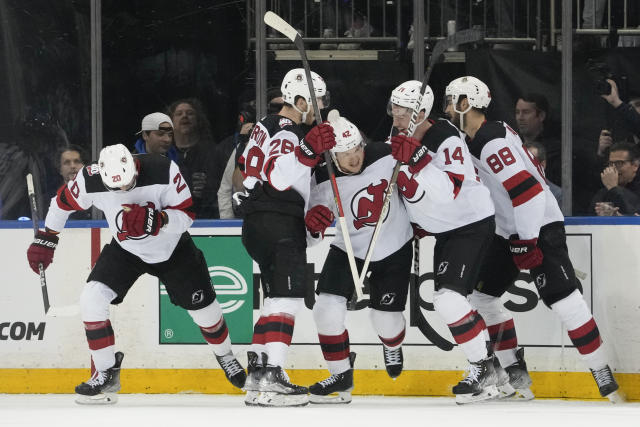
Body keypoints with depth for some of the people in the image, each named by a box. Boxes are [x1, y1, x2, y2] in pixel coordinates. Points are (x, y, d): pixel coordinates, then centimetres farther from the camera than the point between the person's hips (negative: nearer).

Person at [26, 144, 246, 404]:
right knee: (92, 299, -17)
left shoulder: (163, 170, -32)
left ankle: (225, 356, 37)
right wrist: (45, 239, -1)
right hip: (126, 251, 1)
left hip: (173, 248, -1)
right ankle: (107, 373, -3)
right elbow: (63, 202, -5)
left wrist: (156, 220, -43)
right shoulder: (91, 180, -26)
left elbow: (186, 215, -25)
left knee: (202, 307, 5)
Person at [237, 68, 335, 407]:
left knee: (277, 299, 16)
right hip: (278, 224, -11)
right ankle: (271, 376, -25)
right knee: (288, 297, -16)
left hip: (257, 223, 11)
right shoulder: (287, 134, -13)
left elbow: (246, 167, 29)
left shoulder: (266, 126, 19)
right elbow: (280, 176, -29)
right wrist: (309, 149, -37)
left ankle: (257, 372, 17)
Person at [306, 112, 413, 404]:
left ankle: (392, 346, 39)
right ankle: (341, 376, 3)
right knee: (327, 308, -15)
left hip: (394, 248, 0)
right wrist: (313, 220, -35)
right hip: (349, 248, 0)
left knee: (384, 315, -1)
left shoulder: (387, 156, -19)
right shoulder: (325, 180, -20)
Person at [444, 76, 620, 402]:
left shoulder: (492, 142, -21)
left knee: (562, 298, -16)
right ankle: (515, 374, 14)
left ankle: (602, 373, -10)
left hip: (540, 228, -11)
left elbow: (527, 188, -27)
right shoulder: (472, 141, 11)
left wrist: (526, 242, -26)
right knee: (482, 292, 10)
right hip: (511, 231, 11)